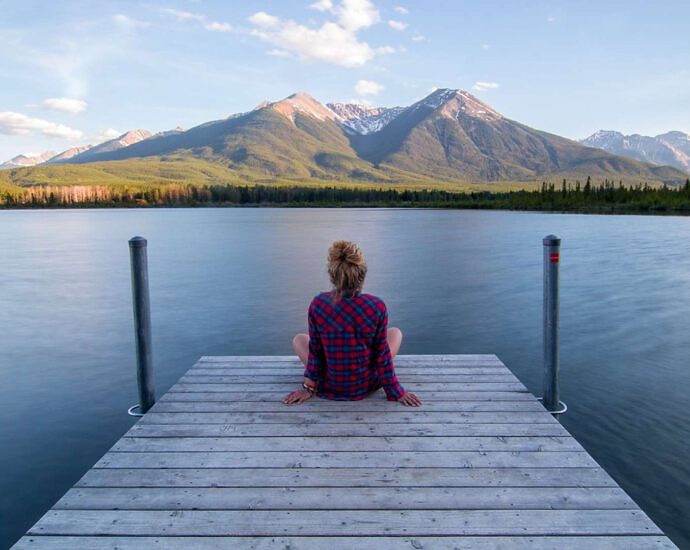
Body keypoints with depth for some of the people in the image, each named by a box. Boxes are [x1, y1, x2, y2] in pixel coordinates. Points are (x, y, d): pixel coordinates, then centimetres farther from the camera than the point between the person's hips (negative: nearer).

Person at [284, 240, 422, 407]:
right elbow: (382, 353, -11)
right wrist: (396, 391, 2)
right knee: (395, 332, 22)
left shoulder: (318, 304, -19)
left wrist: (309, 387, 6)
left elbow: (315, 350, -8)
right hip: (366, 385, 0)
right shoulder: (377, 306, -20)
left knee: (298, 339, 26)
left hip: (329, 388, 0)